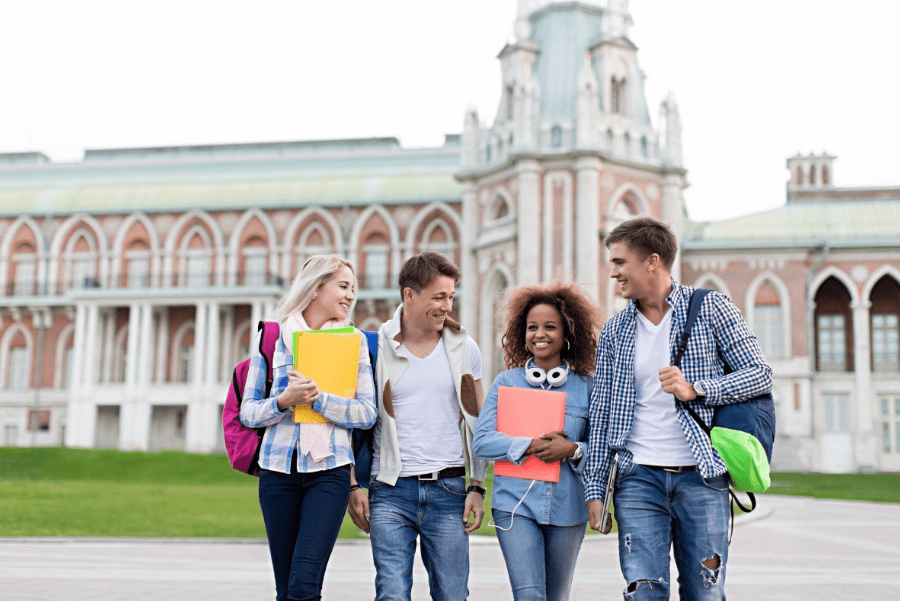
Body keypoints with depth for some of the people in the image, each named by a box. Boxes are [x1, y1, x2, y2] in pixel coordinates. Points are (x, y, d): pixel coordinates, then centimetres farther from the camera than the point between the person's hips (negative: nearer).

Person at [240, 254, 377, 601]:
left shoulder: (353, 340, 7)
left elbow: (367, 413, 0)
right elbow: (248, 412, 5)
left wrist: (317, 398, -13)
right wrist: (284, 400, -14)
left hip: (329, 470, -1)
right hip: (278, 467, 1)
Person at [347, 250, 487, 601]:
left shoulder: (464, 349, 7)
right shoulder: (376, 348, 0)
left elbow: (477, 423, 11)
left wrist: (477, 487, 4)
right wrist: (352, 485, 0)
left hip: (448, 491, 2)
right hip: (390, 492, -2)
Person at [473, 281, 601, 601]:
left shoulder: (586, 387, 4)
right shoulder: (506, 382, 3)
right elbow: (482, 441, -3)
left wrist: (573, 450, -16)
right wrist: (531, 446, -14)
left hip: (567, 508, 2)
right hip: (515, 505, -1)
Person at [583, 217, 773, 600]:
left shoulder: (710, 309, 2)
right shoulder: (615, 331, 9)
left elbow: (760, 375, -1)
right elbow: (601, 413, 10)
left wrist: (695, 390, -16)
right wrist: (595, 488, 6)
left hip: (701, 478, -1)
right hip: (639, 478, 2)